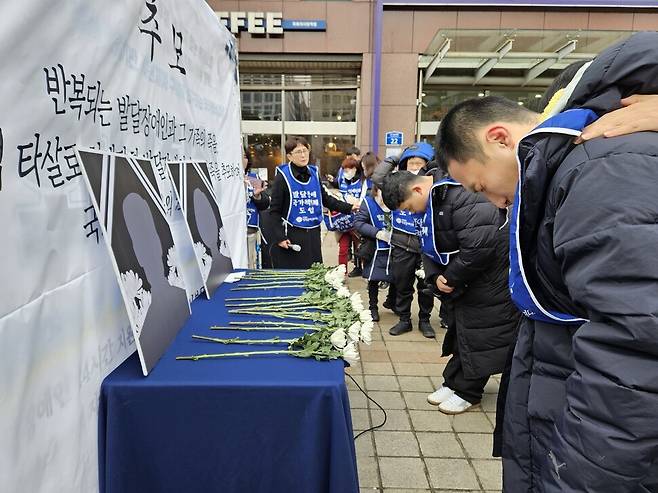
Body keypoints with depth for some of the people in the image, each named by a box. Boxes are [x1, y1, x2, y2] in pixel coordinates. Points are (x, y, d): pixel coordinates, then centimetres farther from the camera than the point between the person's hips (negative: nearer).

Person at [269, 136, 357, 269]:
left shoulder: (314, 174, 8)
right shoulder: (283, 176, -7)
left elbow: (326, 199, 20)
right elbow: (274, 211, -6)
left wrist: (349, 208, 13)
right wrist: (279, 237, -12)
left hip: (313, 234, 5)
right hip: (291, 236, -5)